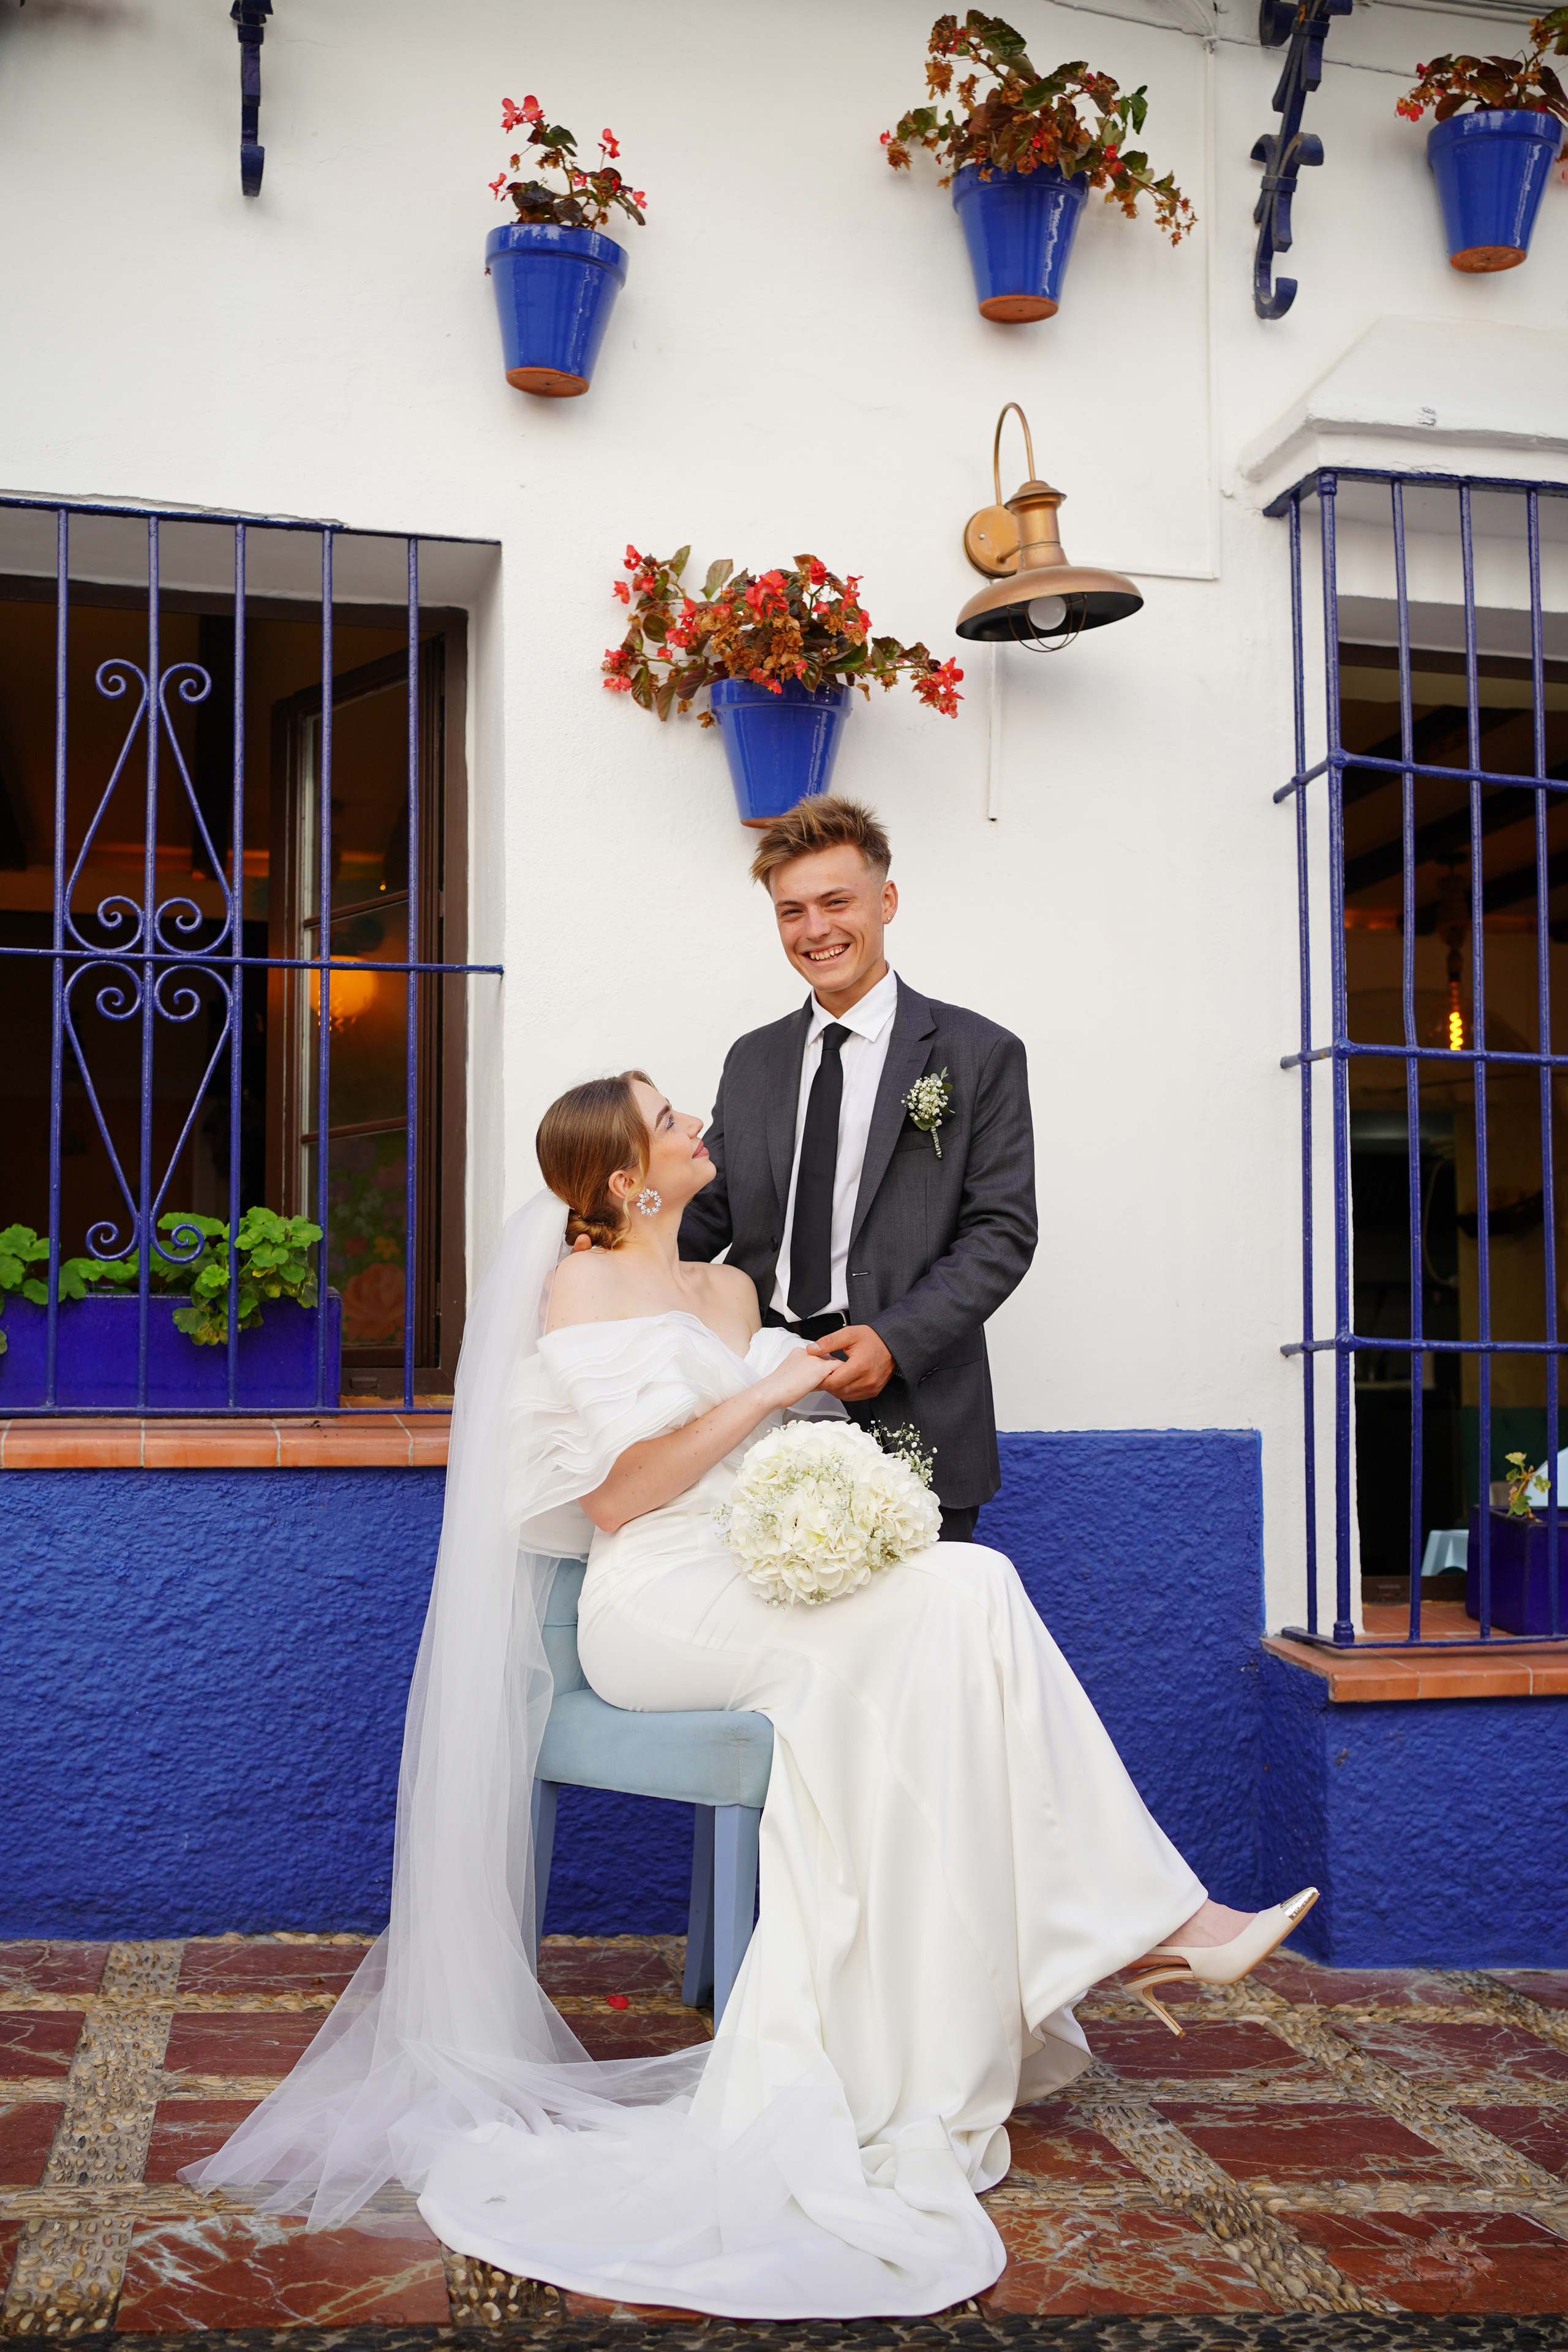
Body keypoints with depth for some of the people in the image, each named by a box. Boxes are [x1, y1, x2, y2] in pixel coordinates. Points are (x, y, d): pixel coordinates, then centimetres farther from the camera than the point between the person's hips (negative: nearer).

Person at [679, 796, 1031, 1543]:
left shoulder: (980, 1054, 1)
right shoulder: (752, 1060, 16)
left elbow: (1002, 1231, -5)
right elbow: (711, 1211, 13)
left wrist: (894, 1339, -18)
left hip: (909, 1413, -3)